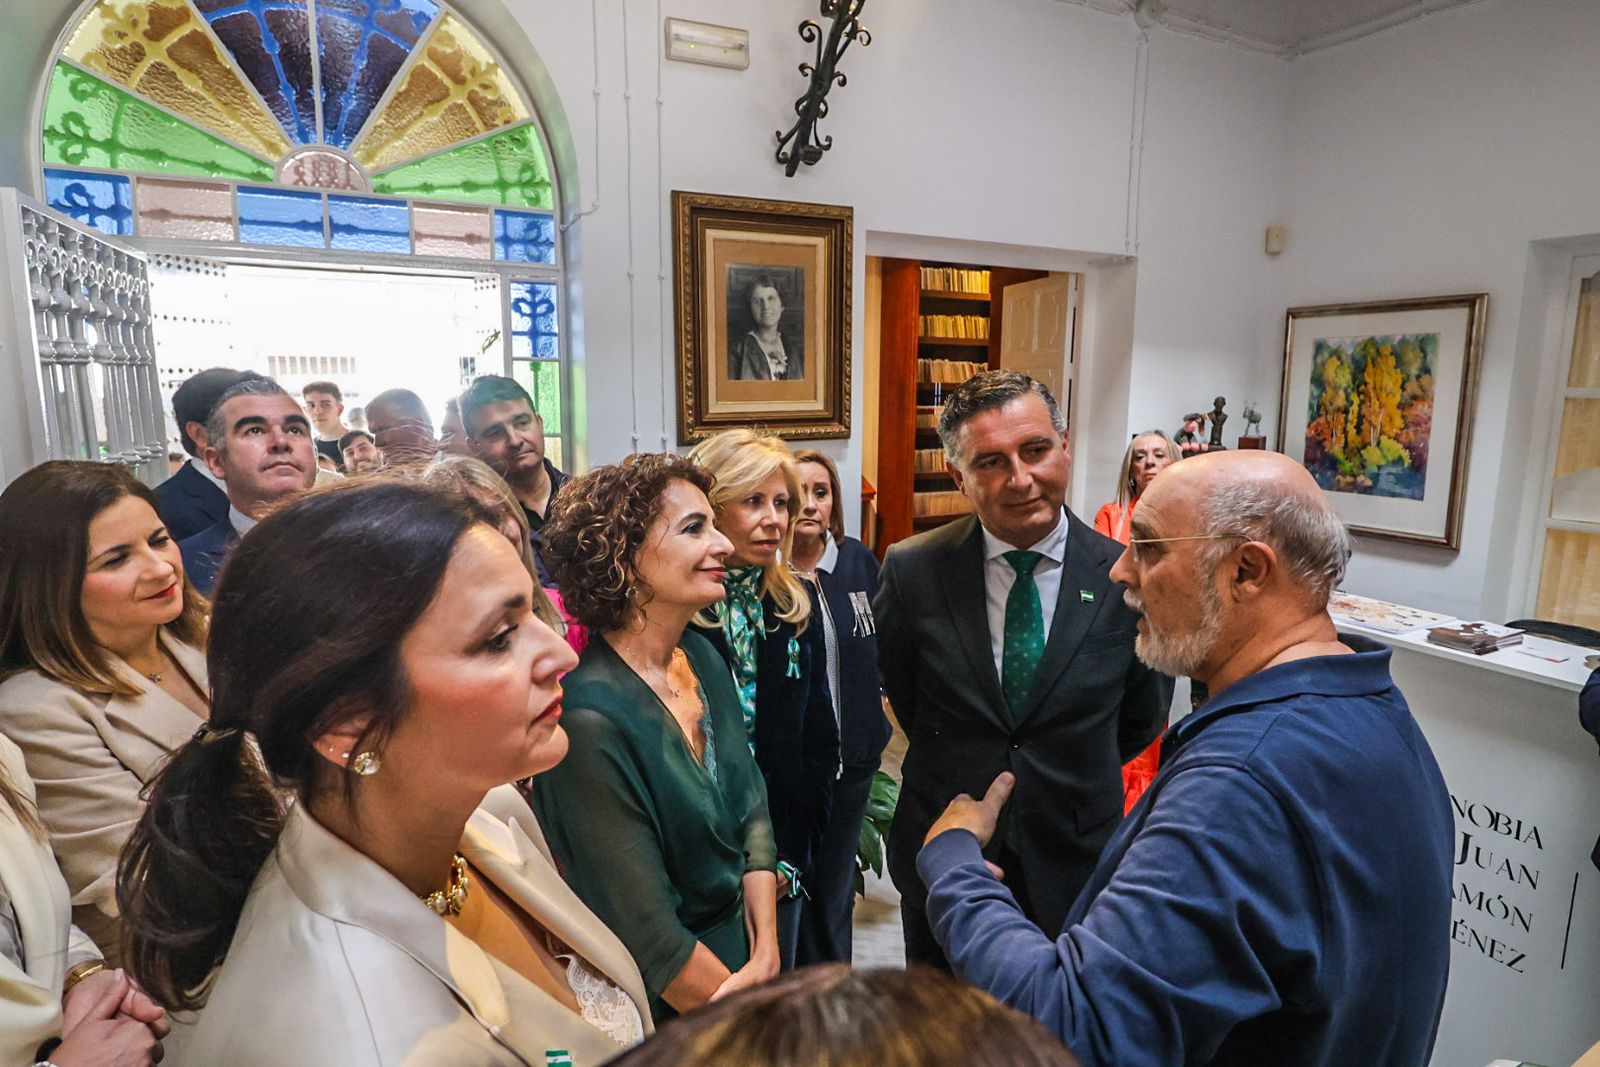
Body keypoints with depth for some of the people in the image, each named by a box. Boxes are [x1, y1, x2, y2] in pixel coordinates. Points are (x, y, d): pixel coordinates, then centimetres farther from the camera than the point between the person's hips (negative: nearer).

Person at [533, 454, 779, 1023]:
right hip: (663, 1013, -6)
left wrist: (765, 957, -9)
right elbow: (650, 937, -24)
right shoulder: (592, 716, -29)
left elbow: (752, 812, 0)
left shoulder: (701, 657, -7)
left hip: (739, 957, 6)